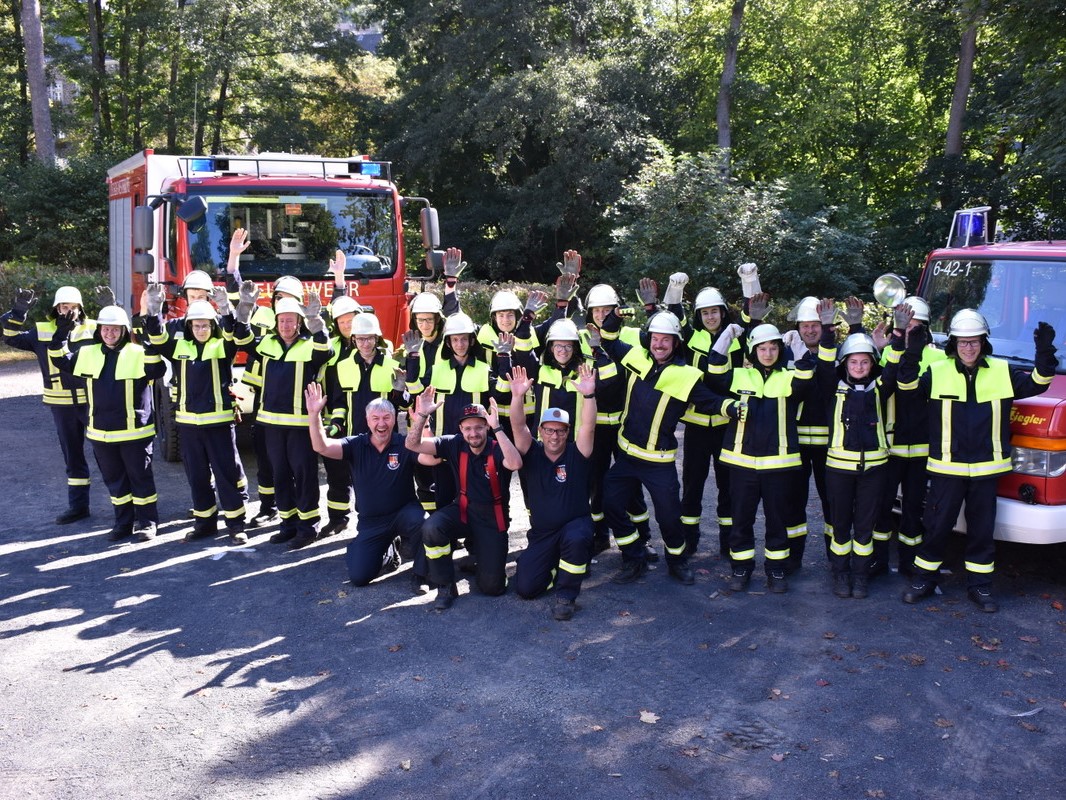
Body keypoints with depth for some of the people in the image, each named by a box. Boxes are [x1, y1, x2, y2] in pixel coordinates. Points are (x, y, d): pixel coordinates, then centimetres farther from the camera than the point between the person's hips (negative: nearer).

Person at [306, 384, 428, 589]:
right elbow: (322, 447, -19)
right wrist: (314, 414, -34)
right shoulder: (356, 445, -5)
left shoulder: (404, 444, -10)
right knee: (358, 576, -8)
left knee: (422, 521, -37)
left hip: (404, 512, -2)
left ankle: (420, 574, -9)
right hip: (371, 521, 2)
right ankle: (385, 548, 26)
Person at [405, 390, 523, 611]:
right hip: (463, 511, 2)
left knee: (492, 586, -3)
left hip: (492, 520, -2)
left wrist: (497, 428, -46)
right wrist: (422, 415, -27)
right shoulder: (455, 444, -8)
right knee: (431, 527, -33)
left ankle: (478, 550, 33)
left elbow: (515, 464, -43)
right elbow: (412, 444, -11)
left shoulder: (498, 449, -18)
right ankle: (445, 586, -10)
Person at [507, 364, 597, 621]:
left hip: (575, 524, -2)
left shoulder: (575, 454, -5)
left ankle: (566, 595, -15)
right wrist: (517, 397, -33)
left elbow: (588, 427, -21)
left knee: (576, 538, -39)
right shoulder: (533, 453, -1)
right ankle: (557, 566, 24)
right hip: (541, 533, 2)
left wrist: (588, 395, -36)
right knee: (525, 587, -9)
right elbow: (519, 426, -16)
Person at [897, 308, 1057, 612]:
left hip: (986, 468, 2)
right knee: (937, 526, 6)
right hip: (946, 467, -2)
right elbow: (909, 385, -14)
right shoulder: (937, 372, -2)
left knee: (982, 529, 11)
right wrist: (912, 354, -30)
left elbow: (1037, 383, 1)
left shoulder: (1002, 372, 4)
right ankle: (924, 579, 20)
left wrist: (1045, 353, -16)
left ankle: (980, 585, 23)